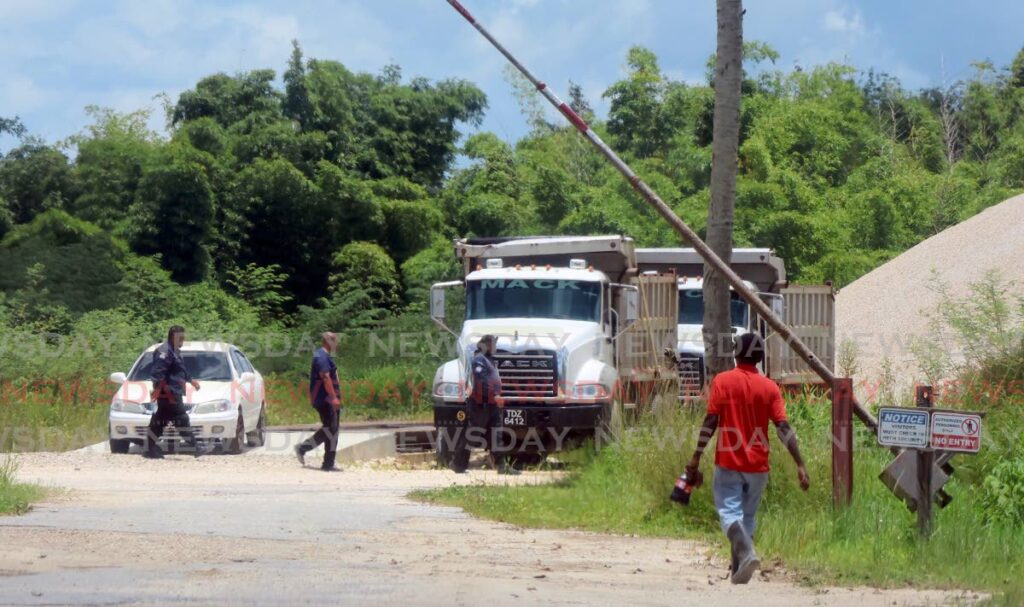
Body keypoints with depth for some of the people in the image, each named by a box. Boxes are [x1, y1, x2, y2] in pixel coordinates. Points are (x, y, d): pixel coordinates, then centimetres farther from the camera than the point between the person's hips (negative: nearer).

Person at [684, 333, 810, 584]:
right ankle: (739, 573, 17)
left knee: (730, 512, -5)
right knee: (748, 517, 15)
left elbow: (710, 421, -10)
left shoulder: (722, 381, -4)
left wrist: (696, 458, -5)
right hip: (758, 466, 3)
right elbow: (783, 428, -5)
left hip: (728, 463, -3)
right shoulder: (770, 387, 2)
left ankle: (746, 553, -32)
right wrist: (800, 465, -6)